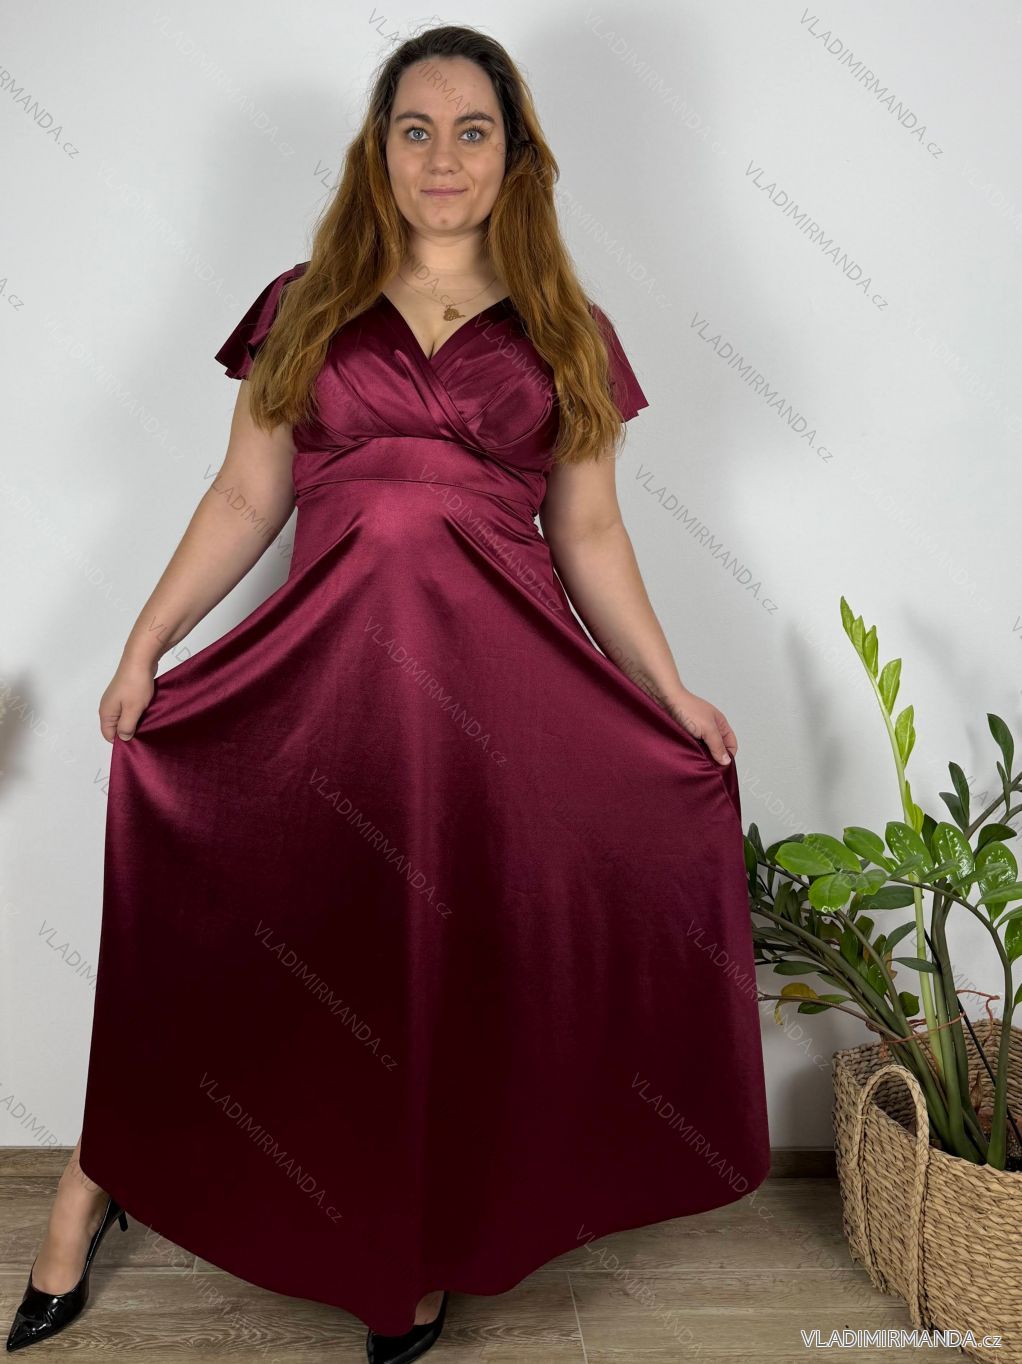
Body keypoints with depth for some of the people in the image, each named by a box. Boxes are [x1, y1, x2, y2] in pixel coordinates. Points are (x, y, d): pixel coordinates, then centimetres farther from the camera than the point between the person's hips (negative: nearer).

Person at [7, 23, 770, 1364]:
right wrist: (143, 647, 1)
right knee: (244, 941, 4)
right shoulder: (304, 308, 12)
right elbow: (245, 501, 9)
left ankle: (420, 1256, 29)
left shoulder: (567, 333, 12)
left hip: (499, 678, 1)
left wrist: (677, 698, 6)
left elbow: (590, 536, 11)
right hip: (321, 665, 0)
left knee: (465, 965, 5)